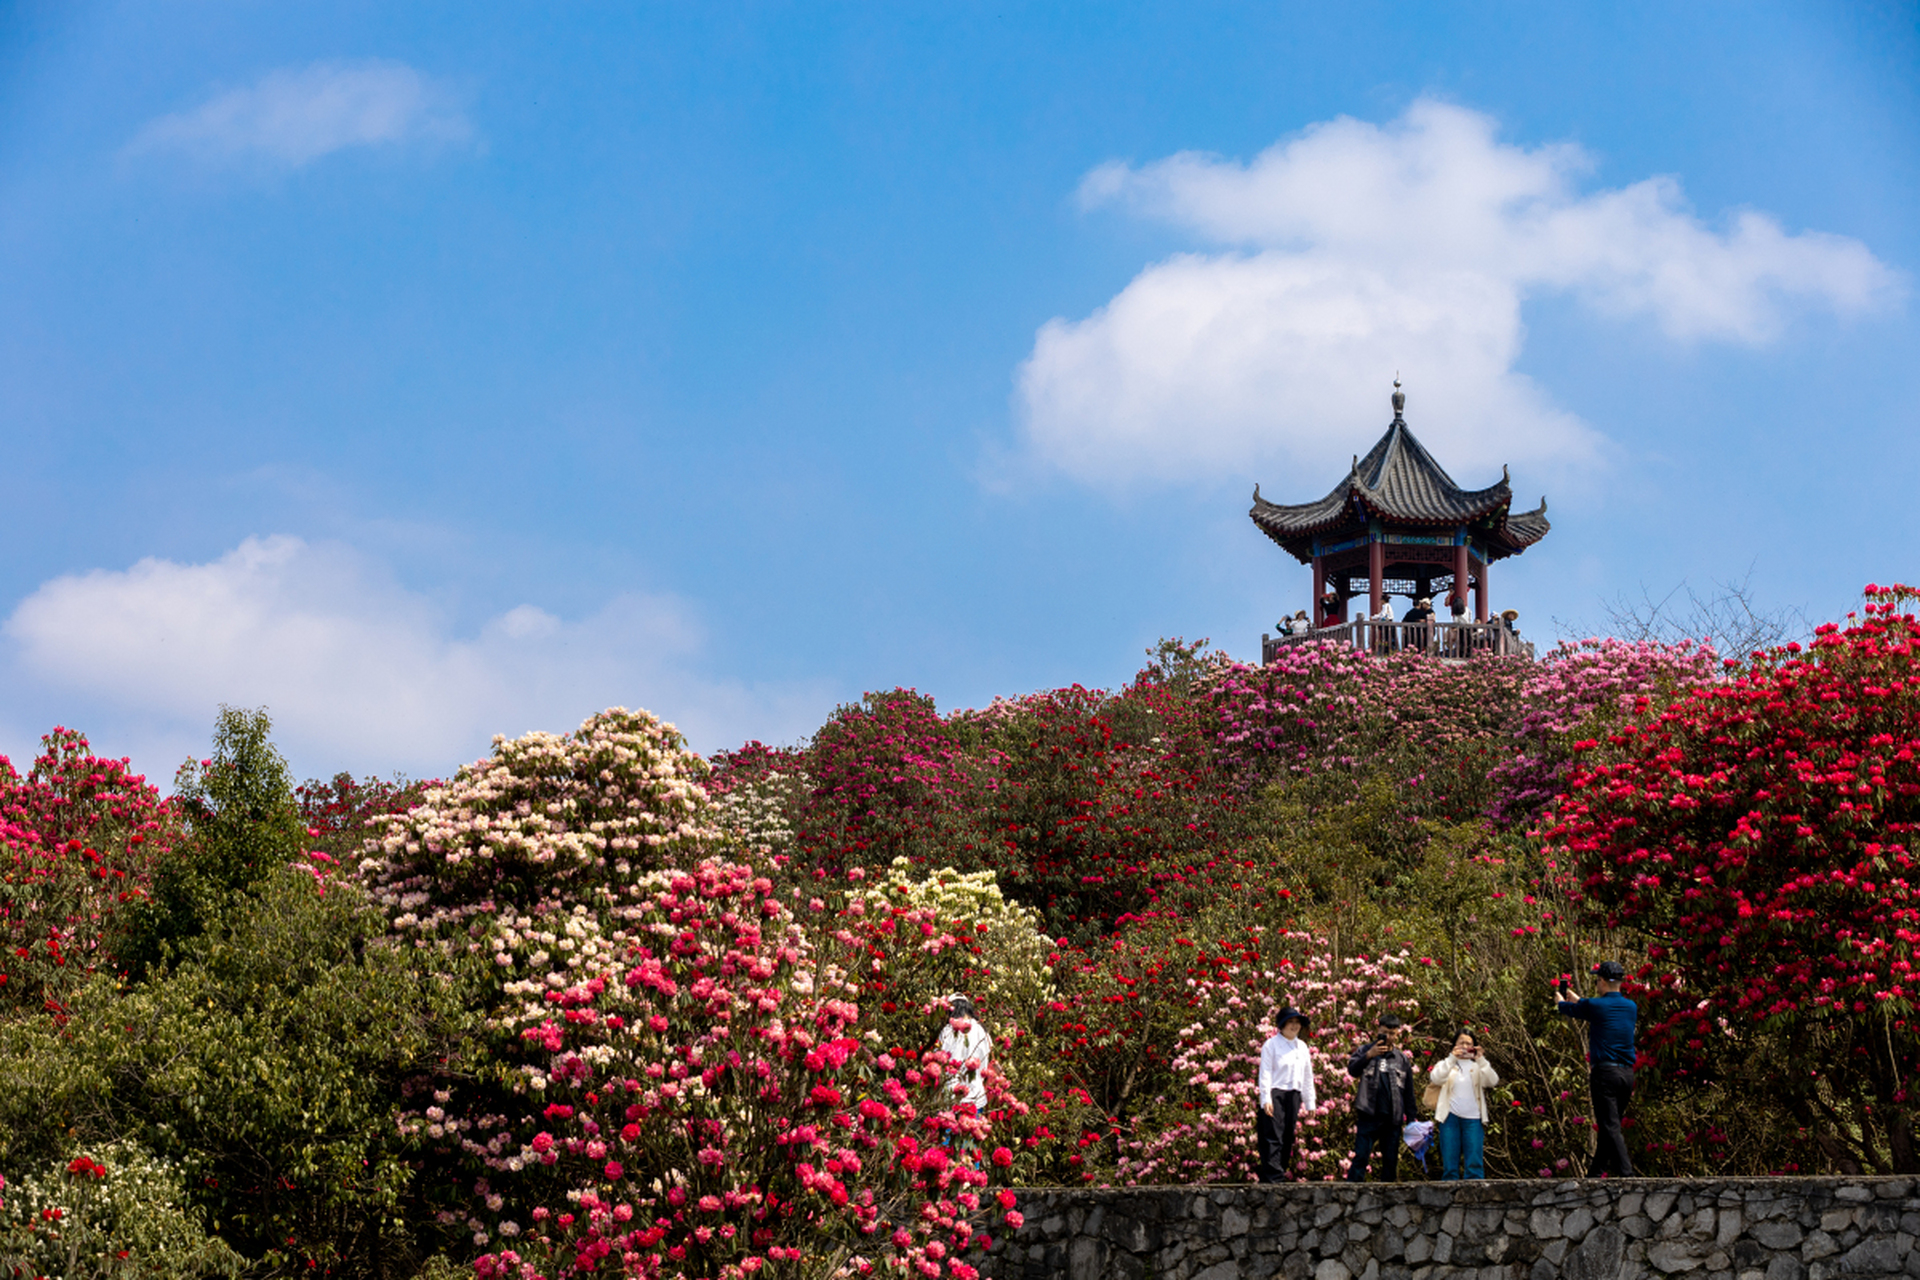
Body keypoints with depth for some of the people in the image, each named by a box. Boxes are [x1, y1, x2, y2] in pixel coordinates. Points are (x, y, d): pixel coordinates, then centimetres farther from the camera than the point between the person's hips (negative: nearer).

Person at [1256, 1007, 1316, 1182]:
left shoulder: (1302, 1047, 17)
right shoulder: (1271, 1044, -1)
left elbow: (1307, 1076, 22)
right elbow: (1265, 1073, -6)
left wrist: (1310, 1103, 20)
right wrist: (1265, 1099, -16)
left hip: (1293, 1096, 6)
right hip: (1274, 1095, -6)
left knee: (1287, 1138, 5)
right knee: (1273, 1137, -12)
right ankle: (1274, 1177, -18)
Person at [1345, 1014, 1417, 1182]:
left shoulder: (1402, 1059, 14)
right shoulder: (1366, 1050, 8)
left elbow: (1409, 1091, 16)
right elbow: (1352, 1070, -8)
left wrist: (1411, 1119, 12)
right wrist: (1369, 1055, -19)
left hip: (1393, 1118, 3)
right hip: (1369, 1116, -3)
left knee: (1391, 1160, 7)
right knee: (1361, 1157, -9)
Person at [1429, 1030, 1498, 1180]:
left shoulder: (1478, 1066, 14)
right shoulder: (1446, 1064, 11)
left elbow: (1493, 1081, -5)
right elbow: (1436, 1079, -10)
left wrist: (1481, 1059, -16)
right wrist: (1452, 1058, -20)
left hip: (1473, 1119, 0)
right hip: (1451, 1117, 0)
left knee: (1475, 1162, -6)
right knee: (1449, 1162, -1)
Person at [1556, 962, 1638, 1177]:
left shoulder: (1595, 1006, -7)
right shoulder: (1631, 1007, 10)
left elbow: (1564, 1007, 11)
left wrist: (1560, 997, 36)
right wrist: (1575, 998, 42)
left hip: (1604, 1072, -6)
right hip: (1627, 1073, 6)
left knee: (1611, 1128, -8)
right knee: (1610, 1127, 15)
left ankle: (1626, 1174, -18)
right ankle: (1595, 1173, 25)